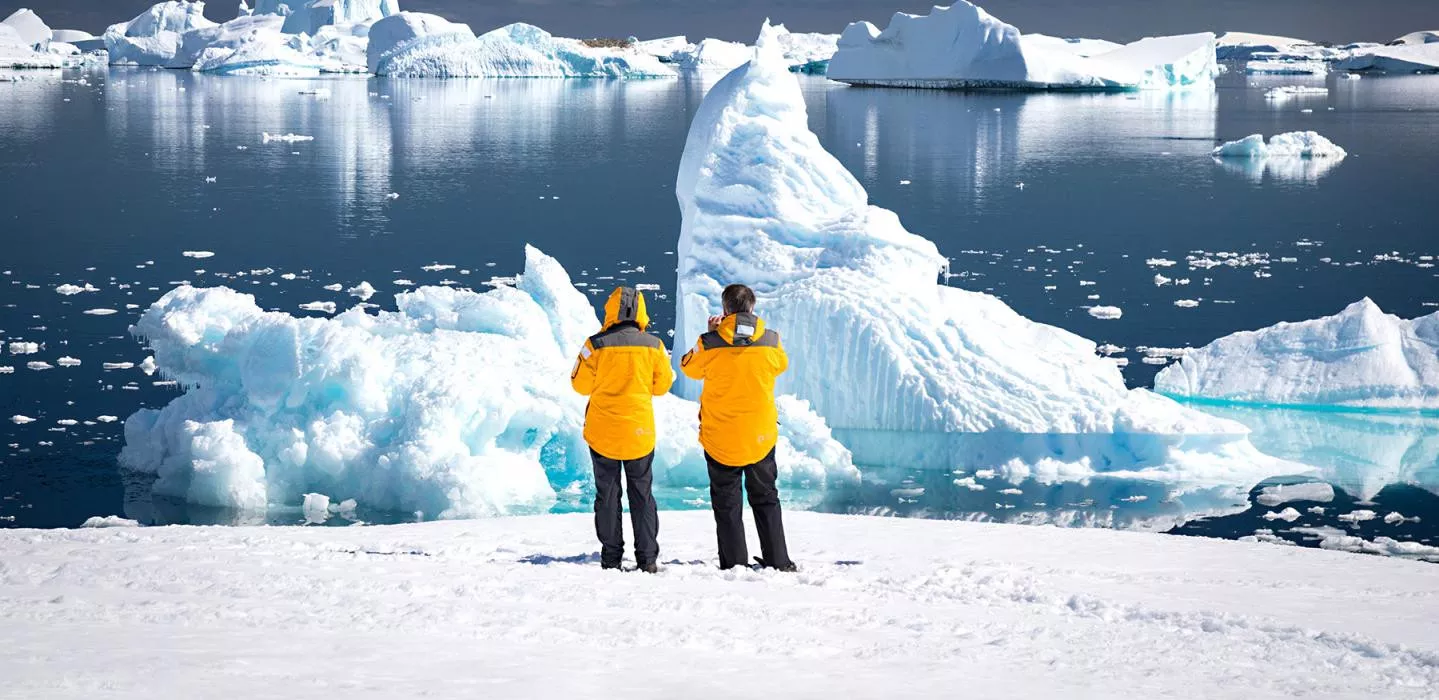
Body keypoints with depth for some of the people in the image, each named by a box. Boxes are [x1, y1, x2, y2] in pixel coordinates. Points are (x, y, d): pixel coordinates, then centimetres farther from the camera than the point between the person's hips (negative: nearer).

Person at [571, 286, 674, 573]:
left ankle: (611, 558, 7)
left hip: (603, 431, -1)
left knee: (607, 494, 8)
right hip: (640, 431, 1)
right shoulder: (653, 345, -6)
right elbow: (662, 385, 5)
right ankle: (647, 558, 8)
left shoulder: (596, 344, -12)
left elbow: (581, 384, -3)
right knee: (642, 494, 11)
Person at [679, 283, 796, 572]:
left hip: (720, 437, -2)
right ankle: (778, 561, 16)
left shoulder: (710, 343, -15)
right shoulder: (771, 341, -10)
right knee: (766, 499, 16)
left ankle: (734, 563, 6)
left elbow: (690, 368, 4)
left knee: (726, 502, 8)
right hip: (761, 436, 2)